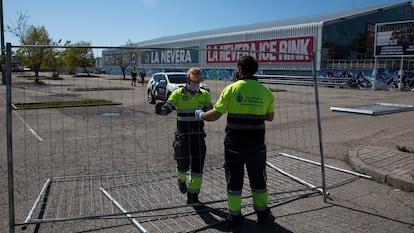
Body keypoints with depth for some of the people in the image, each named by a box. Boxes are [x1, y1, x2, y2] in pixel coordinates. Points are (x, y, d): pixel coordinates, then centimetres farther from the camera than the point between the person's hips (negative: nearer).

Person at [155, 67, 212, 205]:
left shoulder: (205, 95, 4)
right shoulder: (178, 94, -3)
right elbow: (167, 108, -12)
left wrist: (203, 113, -21)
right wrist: (161, 109, -34)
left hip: (198, 135, 2)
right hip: (182, 135, -2)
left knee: (197, 166, 2)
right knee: (183, 164, 0)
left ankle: (193, 196, 15)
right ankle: (182, 179, 38)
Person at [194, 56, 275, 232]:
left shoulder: (231, 89, -10)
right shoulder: (265, 92, -2)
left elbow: (214, 115, -9)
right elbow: (270, 117, 11)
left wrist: (200, 115, 10)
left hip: (234, 145, -2)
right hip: (257, 145, 2)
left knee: (234, 181, 11)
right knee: (258, 180, 19)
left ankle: (235, 218, 19)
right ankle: (262, 213, 34)